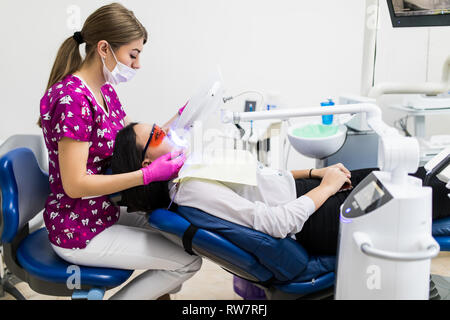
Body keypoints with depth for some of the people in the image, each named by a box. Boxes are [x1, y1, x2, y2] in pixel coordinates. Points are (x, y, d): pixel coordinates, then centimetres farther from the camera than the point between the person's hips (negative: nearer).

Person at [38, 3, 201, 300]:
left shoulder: (105, 90, 5)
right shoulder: (71, 99, -24)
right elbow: (75, 184, -26)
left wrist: (177, 121, -3)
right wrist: (150, 173, -29)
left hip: (104, 213, 9)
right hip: (79, 232, -9)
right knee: (189, 261, -6)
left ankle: (160, 292, 32)